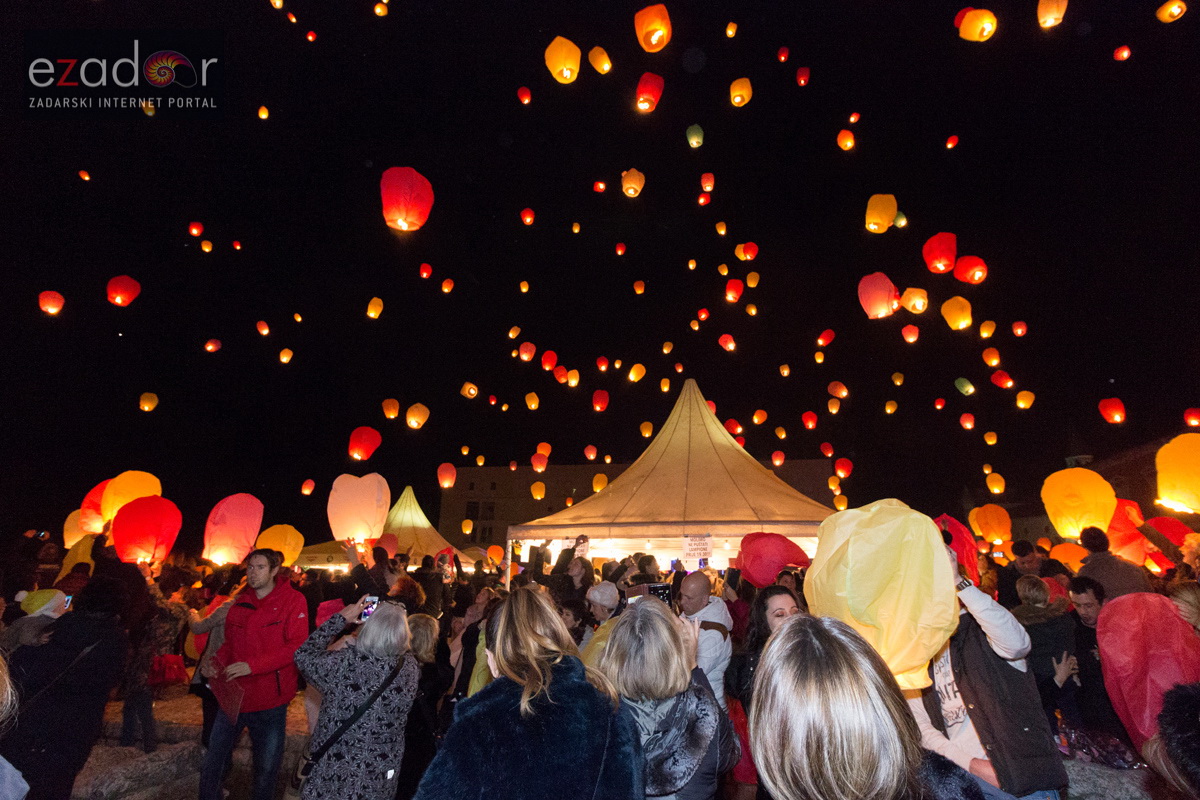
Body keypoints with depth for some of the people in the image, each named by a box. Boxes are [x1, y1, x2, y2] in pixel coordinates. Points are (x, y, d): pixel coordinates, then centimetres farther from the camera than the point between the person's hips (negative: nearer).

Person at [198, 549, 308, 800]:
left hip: (269, 698, -4)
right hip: (233, 694, 5)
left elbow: (297, 646, -18)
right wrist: (217, 663, -2)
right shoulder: (241, 601, 7)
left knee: (266, 769, 11)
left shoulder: (293, 600, -11)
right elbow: (230, 642, 18)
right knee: (212, 764, 12)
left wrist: (252, 665, -24)